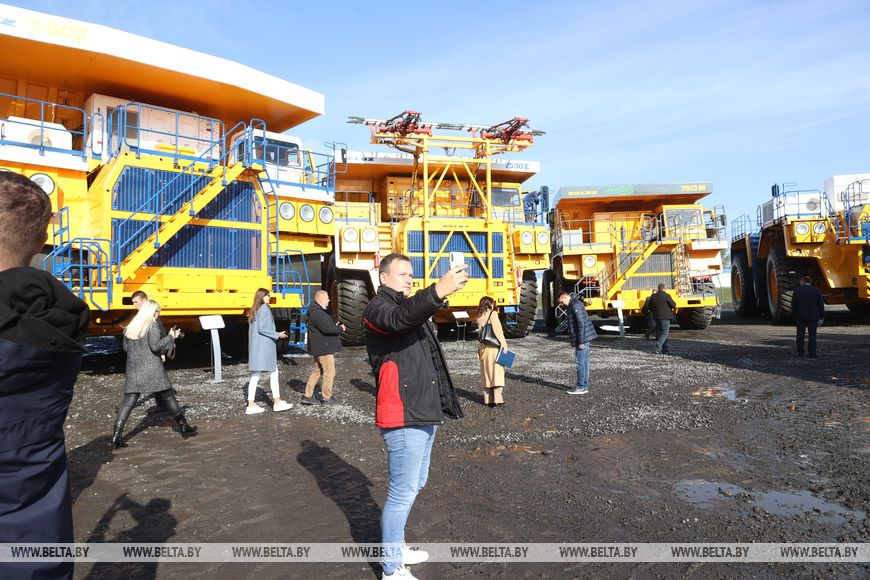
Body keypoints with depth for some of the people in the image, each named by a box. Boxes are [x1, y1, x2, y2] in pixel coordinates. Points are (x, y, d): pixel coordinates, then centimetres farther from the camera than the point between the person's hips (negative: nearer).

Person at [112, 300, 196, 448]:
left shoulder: (130, 327, 11)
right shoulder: (152, 325, -8)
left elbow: (125, 348, 17)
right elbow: (156, 346, -16)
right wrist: (170, 337, -5)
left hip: (133, 370, 5)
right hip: (152, 370, -5)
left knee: (128, 401, 3)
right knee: (168, 397, 7)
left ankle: (116, 435, -8)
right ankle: (184, 427, 18)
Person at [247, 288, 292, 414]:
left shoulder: (253, 311, 15)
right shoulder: (264, 308, -12)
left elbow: (252, 329, 17)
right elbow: (262, 328, -19)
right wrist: (277, 335, -12)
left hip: (255, 347, 9)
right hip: (264, 346, -8)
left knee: (255, 376, 7)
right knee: (273, 373, 2)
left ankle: (251, 405, 7)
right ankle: (277, 403, 7)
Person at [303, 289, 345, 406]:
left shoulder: (320, 311, 16)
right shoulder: (317, 313, -20)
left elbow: (328, 325, 21)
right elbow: (327, 328, -27)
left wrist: (336, 326, 3)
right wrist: (340, 328, -13)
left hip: (320, 348, 11)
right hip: (323, 348, -11)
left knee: (317, 371, 17)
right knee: (329, 372, -2)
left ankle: (307, 396, 23)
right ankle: (326, 399, 7)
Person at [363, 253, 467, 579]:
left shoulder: (411, 308, 21)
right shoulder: (378, 308, -9)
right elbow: (399, 319, -35)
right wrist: (437, 291, -50)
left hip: (423, 414, 10)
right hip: (403, 418, -10)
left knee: (413, 486, 20)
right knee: (402, 492, -3)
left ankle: (395, 548, 37)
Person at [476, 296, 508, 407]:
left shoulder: (479, 317, 8)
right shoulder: (493, 314, -8)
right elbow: (497, 330, -15)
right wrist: (503, 343, -9)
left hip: (483, 347, 5)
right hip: (494, 347, -5)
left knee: (486, 372, 11)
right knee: (497, 371, 0)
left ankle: (488, 399, 15)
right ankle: (497, 398, -4)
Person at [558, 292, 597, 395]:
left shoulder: (575, 305, -16)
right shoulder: (574, 305, 17)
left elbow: (581, 324, -21)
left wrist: (580, 341, -19)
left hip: (582, 339, -10)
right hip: (585, 338, 10)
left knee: (580, 362, -5)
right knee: (584, 362, 13)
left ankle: (581, 387, 0)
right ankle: (585, 386, 19)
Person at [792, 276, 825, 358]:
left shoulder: (797, 290, -3)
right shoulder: (816, 291, -2)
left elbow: (793, 304, -1)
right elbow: (821, 305, 0)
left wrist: (795, 314, 11)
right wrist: (821, 317, 8)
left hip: (800, 316, 0)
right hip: (813, 316, 0)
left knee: (800, 333, 9)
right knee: (812, 334, 4)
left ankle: (800, 352, 14)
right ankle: (812, 353, 2)